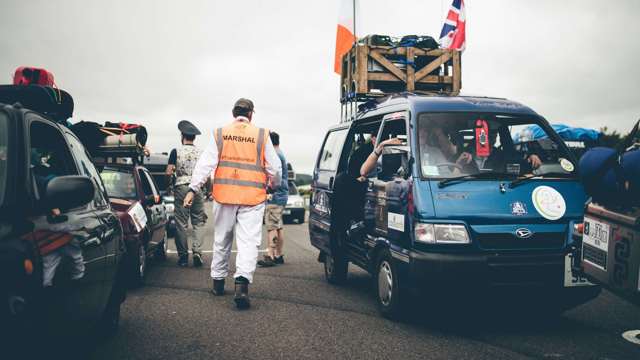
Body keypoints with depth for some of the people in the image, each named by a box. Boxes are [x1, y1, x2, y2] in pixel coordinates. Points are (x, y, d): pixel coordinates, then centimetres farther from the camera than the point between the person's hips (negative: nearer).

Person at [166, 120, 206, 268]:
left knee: (181, 223, 4)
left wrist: (169, 183, 13)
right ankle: (197, 252, -9)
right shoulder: (201, 153, 6)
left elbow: (169, 172, -5)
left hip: (181, 188, -1)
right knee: (199, 222, 6)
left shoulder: (176, 152, -1)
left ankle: (183, 256, 7)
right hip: (197, 189, 2)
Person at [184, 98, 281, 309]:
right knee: (248, 242, -4)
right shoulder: (261, 135, 2)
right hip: (252, 197, -2)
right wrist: (273, 184, 25)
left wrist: (193, 189, 0)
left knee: (221, 241, 15)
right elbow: (275, 168, 5)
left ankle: (218, 282, 27)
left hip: (224, 196, 2)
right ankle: (242, 282, -22)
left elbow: (205, 163, -1)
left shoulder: (220, 134, 5)